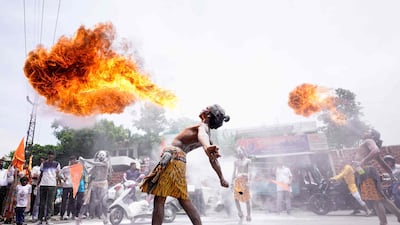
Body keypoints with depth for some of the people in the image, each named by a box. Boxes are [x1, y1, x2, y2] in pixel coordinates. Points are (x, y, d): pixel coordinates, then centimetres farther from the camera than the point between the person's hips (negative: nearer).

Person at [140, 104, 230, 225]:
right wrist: (221, 178, 34)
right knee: (184, 200, 14)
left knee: (159, 200, -4)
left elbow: (202, 135, -33)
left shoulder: (203, 126, -6)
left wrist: (206, 146, -56)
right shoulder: (207, 134, 19)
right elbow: (214, 160, 24)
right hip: (179, 161, 9)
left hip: (172, 157, -9)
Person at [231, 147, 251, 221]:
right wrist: (232, 181, 10)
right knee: (236, 198, -2)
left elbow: (250, 171, -4)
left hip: (245, 179, -3)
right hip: (237, 180, 3)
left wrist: (248, 181, -14)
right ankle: (240, 213, 18)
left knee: (247, 199, -2)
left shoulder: (247, 161, 2)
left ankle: (249, 215, 10)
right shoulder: (236, 161, 13)